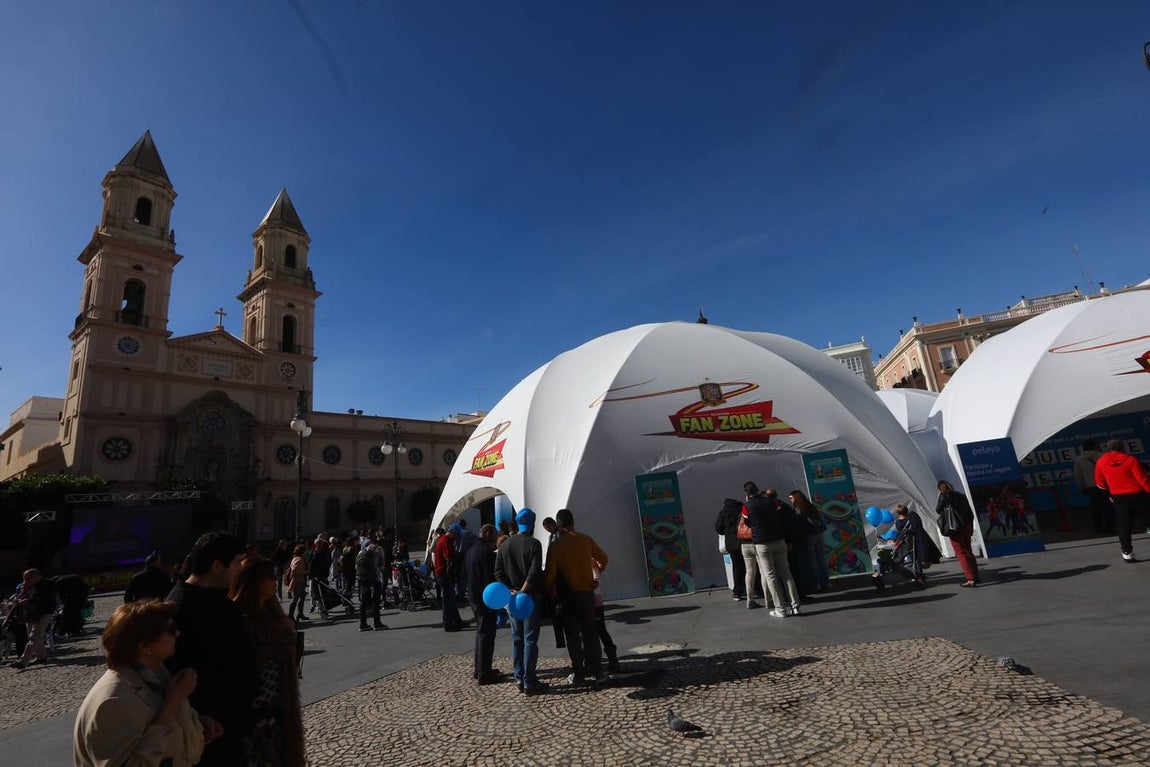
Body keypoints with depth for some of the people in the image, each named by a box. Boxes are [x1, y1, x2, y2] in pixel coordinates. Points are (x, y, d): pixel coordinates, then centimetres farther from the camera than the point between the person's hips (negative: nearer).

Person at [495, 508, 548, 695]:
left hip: (512, 597, 6)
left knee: (517, 639, 15)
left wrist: (510, 590, -1)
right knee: (530, 641, 1)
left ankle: (519, 678, 19)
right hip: (531, 597, -5)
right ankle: (529, 683, 4)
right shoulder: (534, 544, -11)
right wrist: (523, 591, -17)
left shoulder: (505, 545, 7)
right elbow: (535, 572, -21)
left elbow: (498, 571, 4)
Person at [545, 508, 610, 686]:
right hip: (587, 592, 2)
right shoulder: (586, 540, -3)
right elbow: (603, 558, 8)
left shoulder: (555, 546, -11)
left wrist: (550, 591, 3)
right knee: (590, 631, 14)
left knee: (572, 634, 9)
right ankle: (596, 670, 15)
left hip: (567, 595, -2)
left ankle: (578, 673, 13)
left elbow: (550, 574, -14)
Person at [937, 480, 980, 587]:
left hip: (955, 528, -7)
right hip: (967, 526, 7)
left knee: (961, 554, -3)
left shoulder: (944, 495, -8)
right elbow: (970, 512, 12)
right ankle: (975, 575, 22)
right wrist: (970, 527, 18)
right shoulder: (961, 495, 11)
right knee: (968, 552, 18)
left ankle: (971, 579, -8)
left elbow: (938, 510, -4)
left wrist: (939, 498, 6)